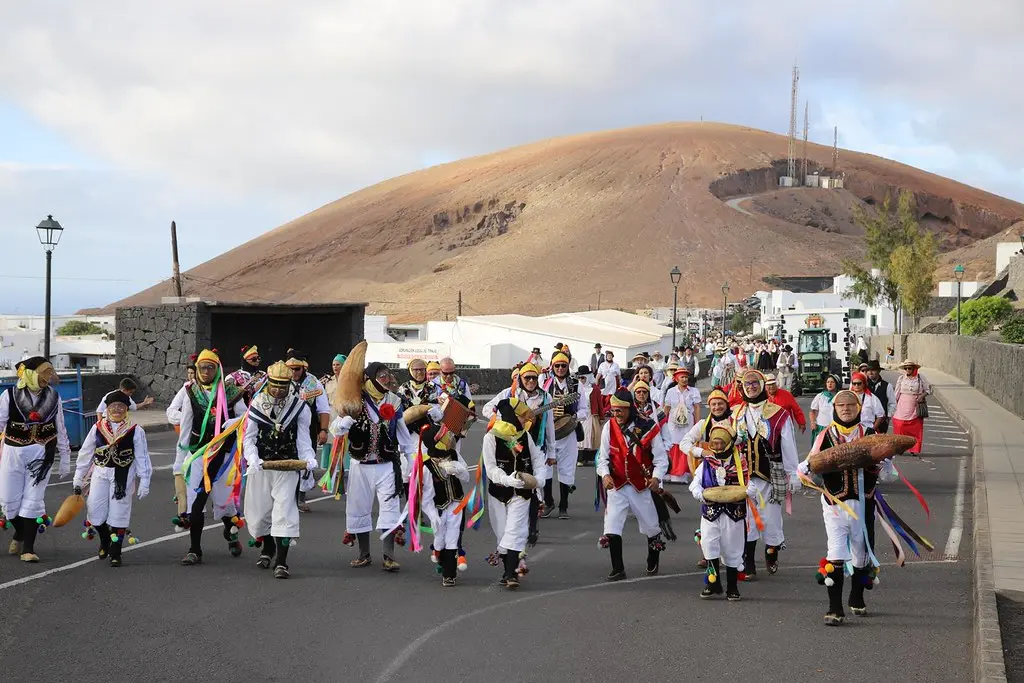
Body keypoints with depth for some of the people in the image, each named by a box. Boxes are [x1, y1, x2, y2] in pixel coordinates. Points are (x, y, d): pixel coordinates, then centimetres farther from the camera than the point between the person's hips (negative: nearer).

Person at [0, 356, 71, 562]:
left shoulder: (53, 397, 3)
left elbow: (60, 430, 11)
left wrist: (65, 458, 13)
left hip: (41, 454, 0)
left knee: (33, 501, -4)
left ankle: (28, 548, 1)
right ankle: (20, 534, 34)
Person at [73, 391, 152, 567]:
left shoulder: (135, 431, -2)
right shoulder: (97, 428, 5)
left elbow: (142, 458, -1)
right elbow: (85, 454, 11)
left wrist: (144, 483, -5)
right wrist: (78, 480, 12)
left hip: (123, 475, -3)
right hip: (100, 473, 3)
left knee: (119, 513, 0)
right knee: (95, 511, 1)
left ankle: (115, 552, 13)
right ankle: (105, 540, 32)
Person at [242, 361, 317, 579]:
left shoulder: (299, 407, -2)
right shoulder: (257, 404, 0)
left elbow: (303, 438, 0)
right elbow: (248, 438, 0)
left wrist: (309, 461, -16)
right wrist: (254, 460, -17)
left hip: (288, 468, -2)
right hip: (261, 468, 2)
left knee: (284, 512, -12)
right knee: (258, 512, 9)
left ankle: (281, 562, -10)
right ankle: (268, 547, 40)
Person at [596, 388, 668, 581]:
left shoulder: (647, 428, -13)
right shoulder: (609, 427, -6)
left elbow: (661, 458, -8)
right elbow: (603, 457, 1)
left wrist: (656, 478, -24)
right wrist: (605, 475, -17)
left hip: (642, 486, -1)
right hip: (617, 486, 1)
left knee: (651, 527, 12)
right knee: (611, 528, -11)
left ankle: (653, 563, 38)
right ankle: (618, 569, -2)